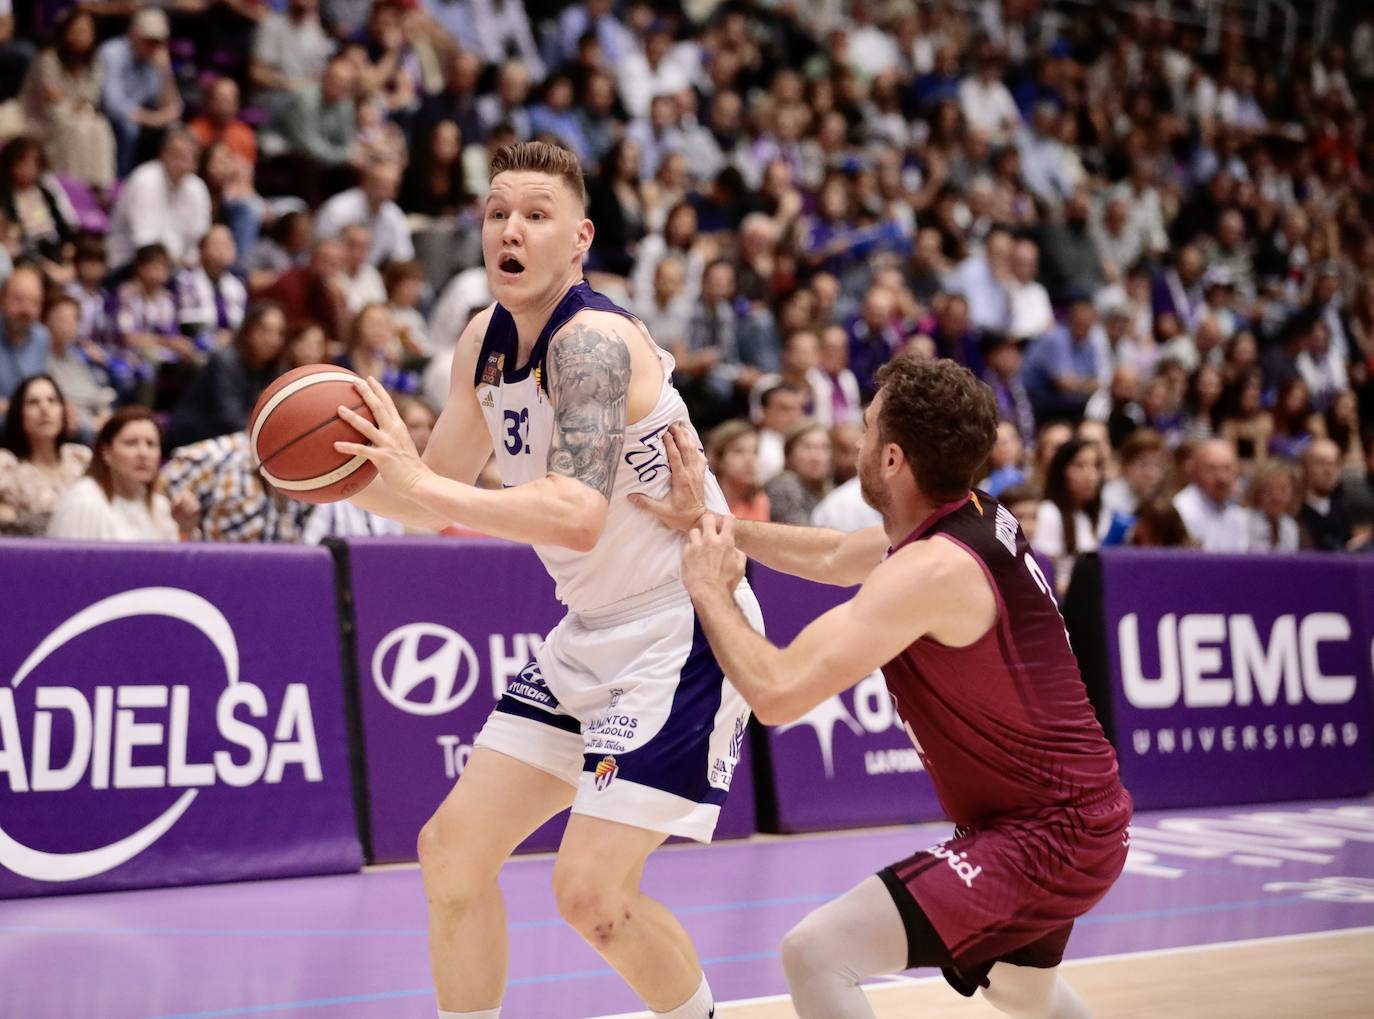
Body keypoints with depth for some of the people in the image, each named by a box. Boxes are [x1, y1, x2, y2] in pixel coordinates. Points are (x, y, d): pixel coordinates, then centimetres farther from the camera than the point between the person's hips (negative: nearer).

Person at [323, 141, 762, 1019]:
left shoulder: (594, 339, -22)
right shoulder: (486, 343, 5)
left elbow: (579, 516, -35)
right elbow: (438, 504, 12)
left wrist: (421, 481, -35)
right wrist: (343, 472, -7)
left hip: (683, 633, -9)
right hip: (594, 633, 9)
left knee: (591, 890, -13)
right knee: (453, 847, 6)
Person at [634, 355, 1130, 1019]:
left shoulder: (933, 568, -25)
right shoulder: (974, 519, 3)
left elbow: (777, 693, -27)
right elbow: (835, 559, 20)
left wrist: (710, 591, -10)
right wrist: (708, 521, 13)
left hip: (1045, 836, -10)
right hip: (1074, 815, 10)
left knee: (816, 953, -18)